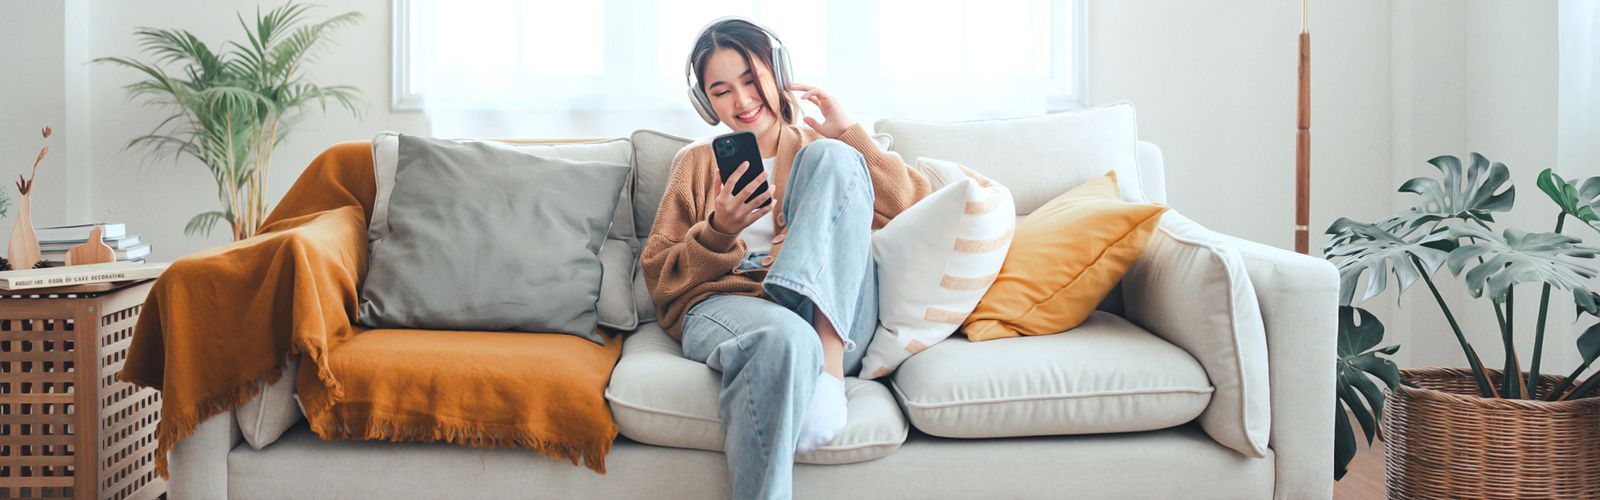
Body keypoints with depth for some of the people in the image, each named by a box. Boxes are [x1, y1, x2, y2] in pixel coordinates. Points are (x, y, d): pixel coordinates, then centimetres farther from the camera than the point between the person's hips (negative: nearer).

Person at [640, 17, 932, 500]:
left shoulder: (822, 146, 25)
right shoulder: (695, 162, 26)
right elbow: (660, 278, 15)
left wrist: (849, 134, 5)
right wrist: (719, 232, -2)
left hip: (835, 319, 1)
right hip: (724, 303, -1)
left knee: (831, 159, -21)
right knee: (786, 338, -40)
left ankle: (828, 362, -31)